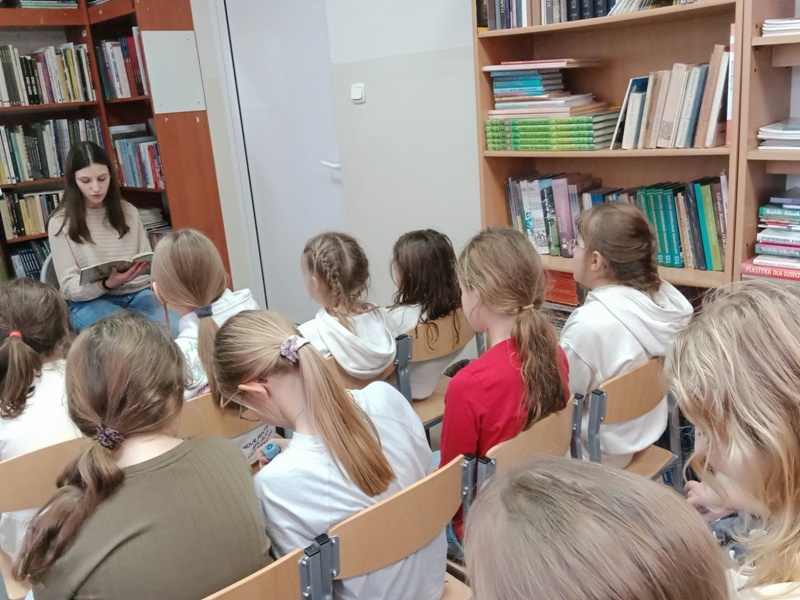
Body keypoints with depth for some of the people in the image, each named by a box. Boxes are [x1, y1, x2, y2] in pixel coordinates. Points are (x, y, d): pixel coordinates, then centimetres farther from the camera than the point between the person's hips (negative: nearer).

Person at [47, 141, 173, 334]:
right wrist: (107, 283, -24)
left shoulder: (128, 212, 11)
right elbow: (69, 287, -3)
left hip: (138, 292, 3)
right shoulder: (61, 223, 0)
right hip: (91, 301, -3)